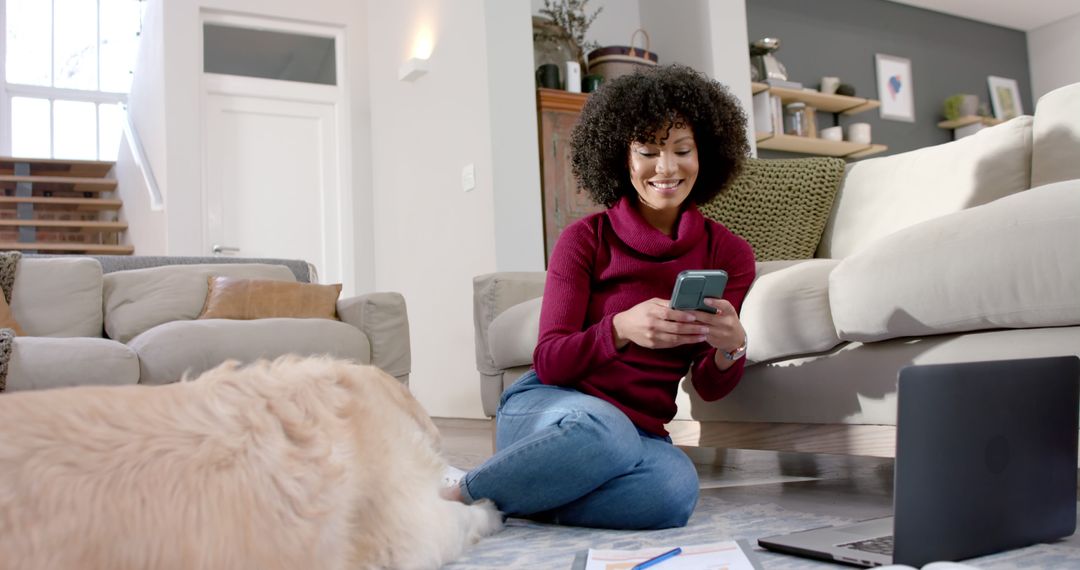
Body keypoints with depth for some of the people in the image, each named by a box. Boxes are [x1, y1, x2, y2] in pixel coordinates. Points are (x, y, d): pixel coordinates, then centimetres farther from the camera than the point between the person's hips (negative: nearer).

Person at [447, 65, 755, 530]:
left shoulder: (729, 255, 3)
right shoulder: (586, 239, -4)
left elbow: (709, 387, 3)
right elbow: (549, 362, -9)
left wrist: (731, 346, -22)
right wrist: (622, 328, -29)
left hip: (642, 430, 3)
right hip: (545, 408, -2)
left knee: (676, 489, -33)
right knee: (607, 429, -39)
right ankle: (452, 499, -19)